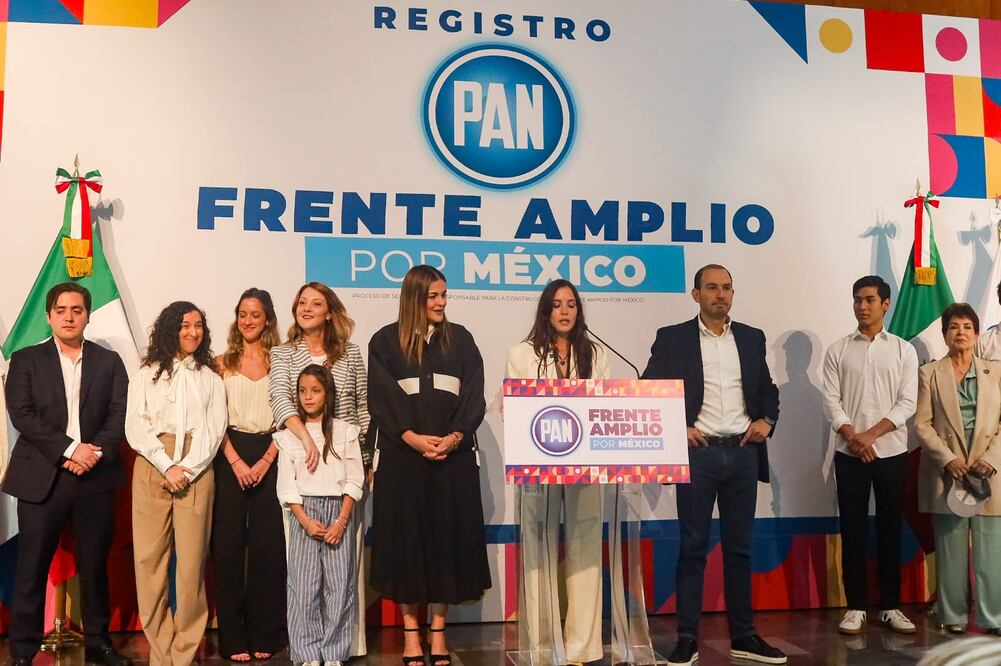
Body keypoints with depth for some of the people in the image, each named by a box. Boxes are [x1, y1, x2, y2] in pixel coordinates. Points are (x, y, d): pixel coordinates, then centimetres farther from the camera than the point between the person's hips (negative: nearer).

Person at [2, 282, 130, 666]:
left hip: (96, 477, 2)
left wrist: (96, 451, -13)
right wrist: (69, 448, -14)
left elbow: (121, 415, 3)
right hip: (42, 477, -1)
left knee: (95, 567, 8)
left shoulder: (109, 361, 11)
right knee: (32, 568, 1)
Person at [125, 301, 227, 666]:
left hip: (196, 471, 0)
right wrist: (167, 467, -9)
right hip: (152, 467, 0)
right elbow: (135, 426, 2)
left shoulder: (210, 378, 15)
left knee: (192, 558, -5)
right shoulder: (147, 375, 12)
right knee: (150, 557, -3)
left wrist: (187, 470, -9)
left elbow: (214, 429, 4)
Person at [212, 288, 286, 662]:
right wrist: (236, 461, -9)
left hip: (269, 456, 0)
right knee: (229, 543, 0)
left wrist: (266, 460, -9)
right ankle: (233, 638, 7)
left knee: (268, 543, 2)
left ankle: (265, 635, 11)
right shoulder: (223, 362, 7)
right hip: (230, 457, 0)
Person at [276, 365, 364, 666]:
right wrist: (305, 520, -9)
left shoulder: (344, 431, 4)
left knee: (339, 584, -1)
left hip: (338, 511, 0)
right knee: (303, 585, -2)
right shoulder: (289, 435, 6)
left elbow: (354, 479, 1)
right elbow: (286, 485, 2)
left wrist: (341, 520, -8)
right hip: (304, 512, 0)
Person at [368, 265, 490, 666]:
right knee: (405, 536, 1)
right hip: (402, 455, -1)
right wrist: (412, 437, -17)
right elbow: (382, 398, -4)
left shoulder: (460, 340, 11)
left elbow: (473, 395, 3)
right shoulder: (385, 342, 5)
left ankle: (438, 630, 11)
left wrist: (455, 436, -12)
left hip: (453, 454, 2)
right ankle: (410, 631, 10)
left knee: (447, 534, 2)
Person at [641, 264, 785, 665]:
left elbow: (768, 388, 19)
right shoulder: (672, 338, 1)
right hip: (696, 453, -3)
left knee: (739, 548, 9)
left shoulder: (752, 338, 12)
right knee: (693, 549, 2)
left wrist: (767, 420, 2)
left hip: (743, 453, 3)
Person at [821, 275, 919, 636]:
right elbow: (831, 402, -2)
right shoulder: (838, 350, 4)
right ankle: (856, 606, 11)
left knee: (890, 529, 7)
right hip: (849, 454, 0)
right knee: (853, 530, 3)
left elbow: (907, 403, -3)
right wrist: (853, 438, -15)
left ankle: (890, 606, 17)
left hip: (891, 452, 0)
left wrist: (871, 434, -14)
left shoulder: (904, 350, 4)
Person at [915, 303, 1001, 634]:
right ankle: (954, 617, 11)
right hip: (947, 474, -1)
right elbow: (922, 423, 0)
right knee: (951, 551, 3)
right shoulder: (929, 373, 6)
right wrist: (948, 459, -11)